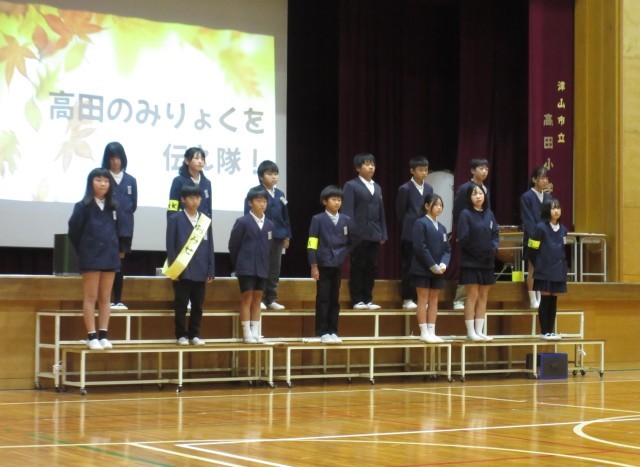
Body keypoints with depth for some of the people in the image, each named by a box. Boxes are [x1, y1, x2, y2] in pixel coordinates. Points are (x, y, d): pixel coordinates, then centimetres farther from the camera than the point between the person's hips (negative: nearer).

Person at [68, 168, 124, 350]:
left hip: (110, 256, 4)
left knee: (105, 298, 6)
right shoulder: (83, 206, -6)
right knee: (90, 297, -2)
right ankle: (91, 337, -1)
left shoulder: (113, 207, 7)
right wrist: (83, 251, 5)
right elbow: (74, 232, -3)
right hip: (91, 257, -4)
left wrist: (115, 250, 7)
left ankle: (103, 335, 8)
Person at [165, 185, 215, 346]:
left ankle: (194, 335, 13)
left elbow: (209, 246, 10)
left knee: (198, 305, 5)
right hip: (182, 270, -3)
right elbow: (170, 245, -3)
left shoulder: (206, 221, 11)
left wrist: (211, 270, 3)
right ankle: (181, 335, 8)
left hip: (200, 271, 3)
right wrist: (173, 268, -9)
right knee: (181, 305, 1)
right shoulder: (175, 219, 0)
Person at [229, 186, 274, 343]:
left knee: (257, 300, 7)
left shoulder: (269, 224, 8)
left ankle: (256, 333, 10)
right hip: (246, 267, -5)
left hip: (262, 268, 5)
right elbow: (233, 245, -1)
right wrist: (237, 264, 4)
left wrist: (264, 263, 8)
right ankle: (247, 335, -3)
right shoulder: (242, 222, -6)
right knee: (246, 299, -4)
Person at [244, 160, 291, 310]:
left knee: (274, 269, 9)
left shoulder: (280, 194, 10)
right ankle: (260, 299, 6)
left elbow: (285, 216, 14)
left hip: (277, 237, 6)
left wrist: (287, 236, 12)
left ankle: (271, 299, 15)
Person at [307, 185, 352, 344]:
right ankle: (322, 332, 3)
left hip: (338, 265, 4)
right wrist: (313, 266, -10)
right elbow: (312, 245, -5)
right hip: (323, 265, -4)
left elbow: (349, 243, 15)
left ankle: (333, 331, 13)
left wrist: (347, 259, 2)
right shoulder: (318, 219, -2)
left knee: (335, 300, 8)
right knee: (323, 299, 0)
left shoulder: (346, 220, 9)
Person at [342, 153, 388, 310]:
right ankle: (357, 300, 4)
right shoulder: (351, 186, 0)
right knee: (357, 267, -1)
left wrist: (383, 234, 10)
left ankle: (368, 299, 12)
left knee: (371, 267, 5)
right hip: (359, 234, -5)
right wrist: (350, 233, -14)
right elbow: (347, 211, -7)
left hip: (374, 235, 5)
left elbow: (381, 212, 17)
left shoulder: (377, 188, 18)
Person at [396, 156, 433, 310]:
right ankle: (408, 299, 4)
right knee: (409, 266, -1)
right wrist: (410, 227, 2)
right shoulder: (405, 189, -6)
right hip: (410, 234, -5)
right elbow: (400, 212, -2)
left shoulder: (429, 189, 9)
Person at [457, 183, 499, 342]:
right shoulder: (466, 214, -6)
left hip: (487, 262, 6)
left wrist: (493, 248, -8)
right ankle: (470, 332, 0)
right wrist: (480, 251, -16)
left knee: (483, 297, 6)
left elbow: (495, 235, 11)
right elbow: (464, 239, -12)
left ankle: (479, 331, 11)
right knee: (472, 296, -5)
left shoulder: (489, 214, 10)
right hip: (471, 262, -5)